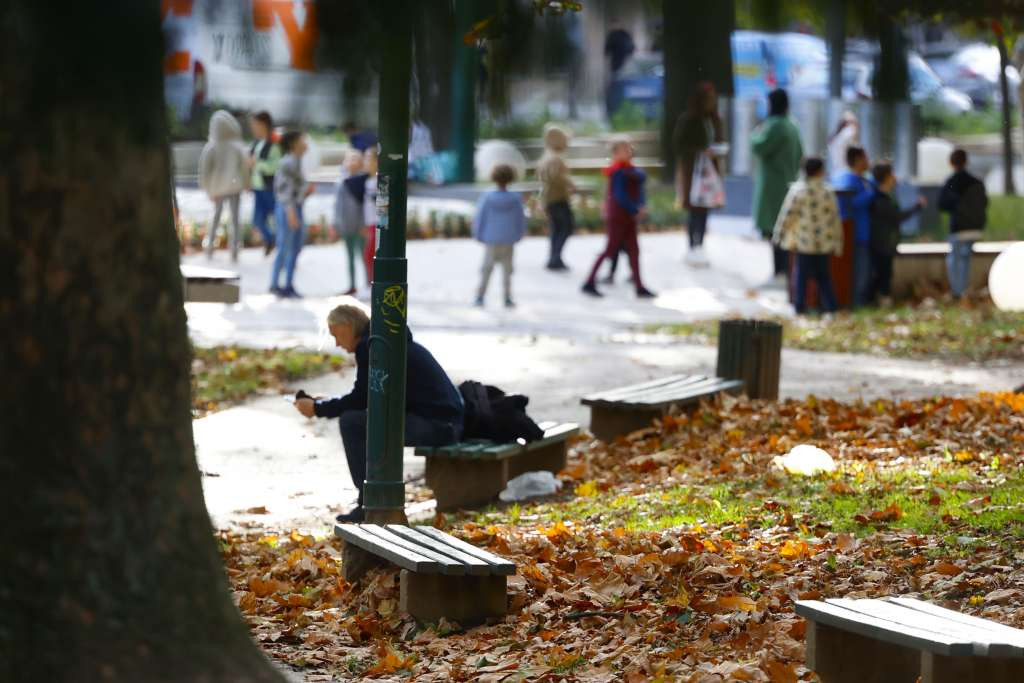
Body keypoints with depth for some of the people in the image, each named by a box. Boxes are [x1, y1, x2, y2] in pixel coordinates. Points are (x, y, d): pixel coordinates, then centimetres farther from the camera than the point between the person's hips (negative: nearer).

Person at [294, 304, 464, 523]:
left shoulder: (370, 347, -11)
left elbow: (361, 399, -11)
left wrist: (318, 409, 0)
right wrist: (325, 404, 20)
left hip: (437, 424, -10)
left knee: (352, 422, -13)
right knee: (360, 419, 22)